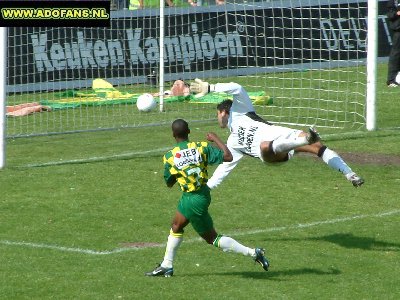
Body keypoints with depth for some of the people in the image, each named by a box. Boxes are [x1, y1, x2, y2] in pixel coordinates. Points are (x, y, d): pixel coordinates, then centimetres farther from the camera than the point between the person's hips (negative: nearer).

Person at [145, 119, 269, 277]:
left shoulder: (169, 157, -12)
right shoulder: (201, 147, -7)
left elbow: (169, 183, 1)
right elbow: (227, 156, -11)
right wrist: (216, 139, 2)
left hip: (192, 199, -6)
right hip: (203, 192, 6)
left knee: (212, 237, 8)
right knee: (176, 227, 23)